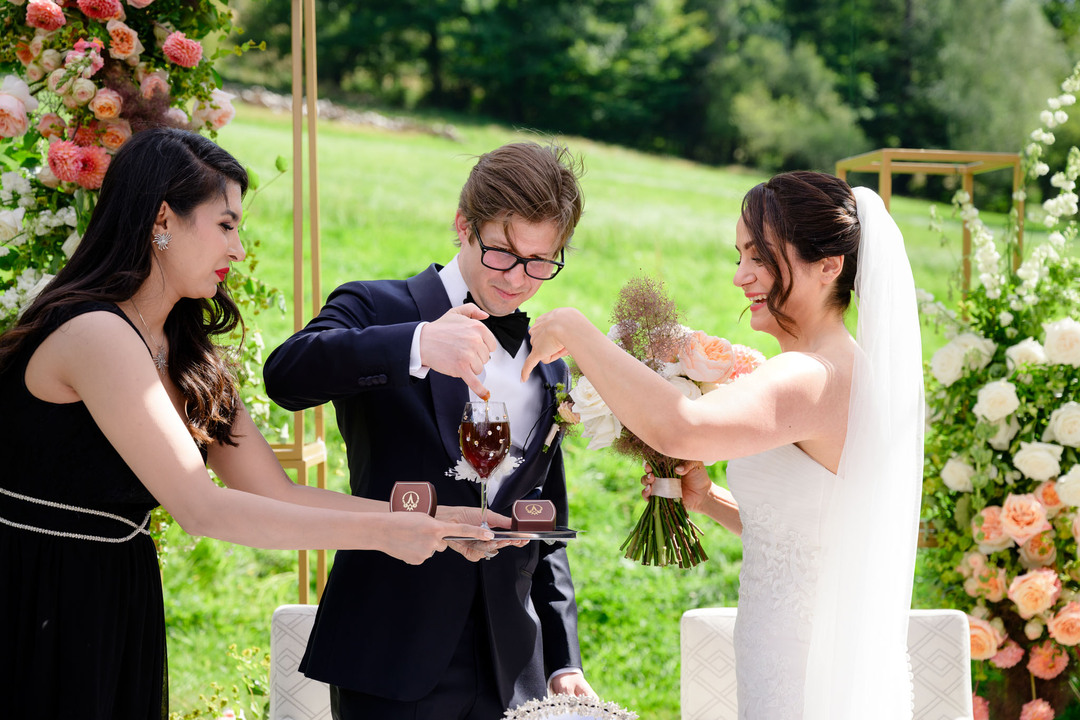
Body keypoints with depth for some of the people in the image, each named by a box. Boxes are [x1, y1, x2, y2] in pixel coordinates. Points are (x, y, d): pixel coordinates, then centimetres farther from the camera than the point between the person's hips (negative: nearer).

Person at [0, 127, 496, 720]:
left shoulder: (184, 356, 12)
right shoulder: (96, 335, -18)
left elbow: (274, 492, 8)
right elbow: (200, 508, -23)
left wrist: (429, 520, -3)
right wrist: (378, 532, -21)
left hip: (121, 615, 9)